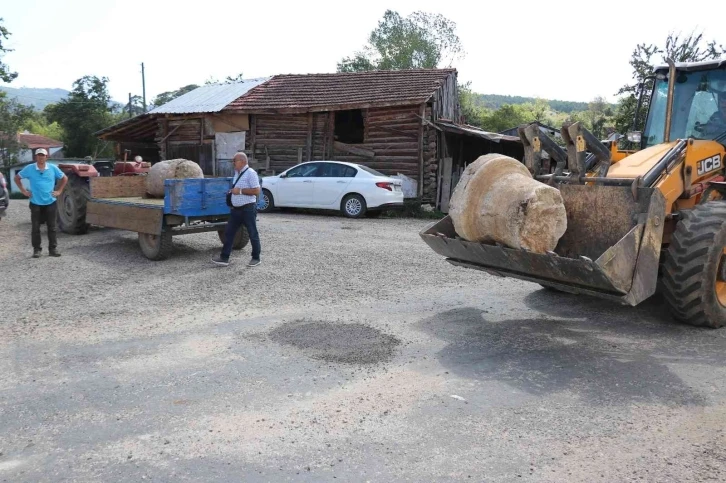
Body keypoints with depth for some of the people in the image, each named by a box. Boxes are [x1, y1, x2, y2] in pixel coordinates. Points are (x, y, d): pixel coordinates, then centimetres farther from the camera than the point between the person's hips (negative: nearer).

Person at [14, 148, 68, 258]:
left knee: (52, 227, 4)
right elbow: (17, 178, 10)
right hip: (35, 203, 0)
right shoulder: (29, 168, -3)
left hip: (50, 202, 1)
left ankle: (53, 248, 11)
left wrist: (59, 191, 4)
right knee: (35, 228, 3)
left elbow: (65, 178, 11)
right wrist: (23, 190, 3)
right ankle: (36, 249, 12)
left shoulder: (53, 168, -1)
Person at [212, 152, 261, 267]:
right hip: (236, 209, 9)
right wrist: (232, 191, 11)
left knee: (253, 234, 4)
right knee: (229, 233, 7)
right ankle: (224, 258, 12)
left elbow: (256, 191, -19)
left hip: (248, 209, -9)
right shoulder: (237, 173, 13)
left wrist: (240, 191, -18)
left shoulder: (250, 173, -13)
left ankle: (256, 258, 15)